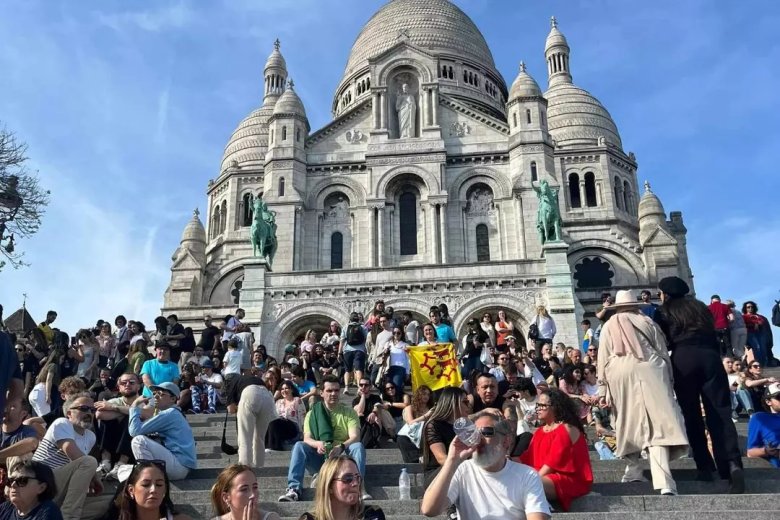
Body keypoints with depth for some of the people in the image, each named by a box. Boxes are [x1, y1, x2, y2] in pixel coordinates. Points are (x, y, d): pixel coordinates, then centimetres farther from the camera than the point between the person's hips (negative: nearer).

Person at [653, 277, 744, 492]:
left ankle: (704, 466, 6)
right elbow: (713, 335, 19)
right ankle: (732, 463, -19)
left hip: (683, 360, -3)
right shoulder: (700, 307, 22)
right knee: (719, 413, -3)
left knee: (692, 415, 7)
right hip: (710, 357, 3)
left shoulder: (663, 312, 11)